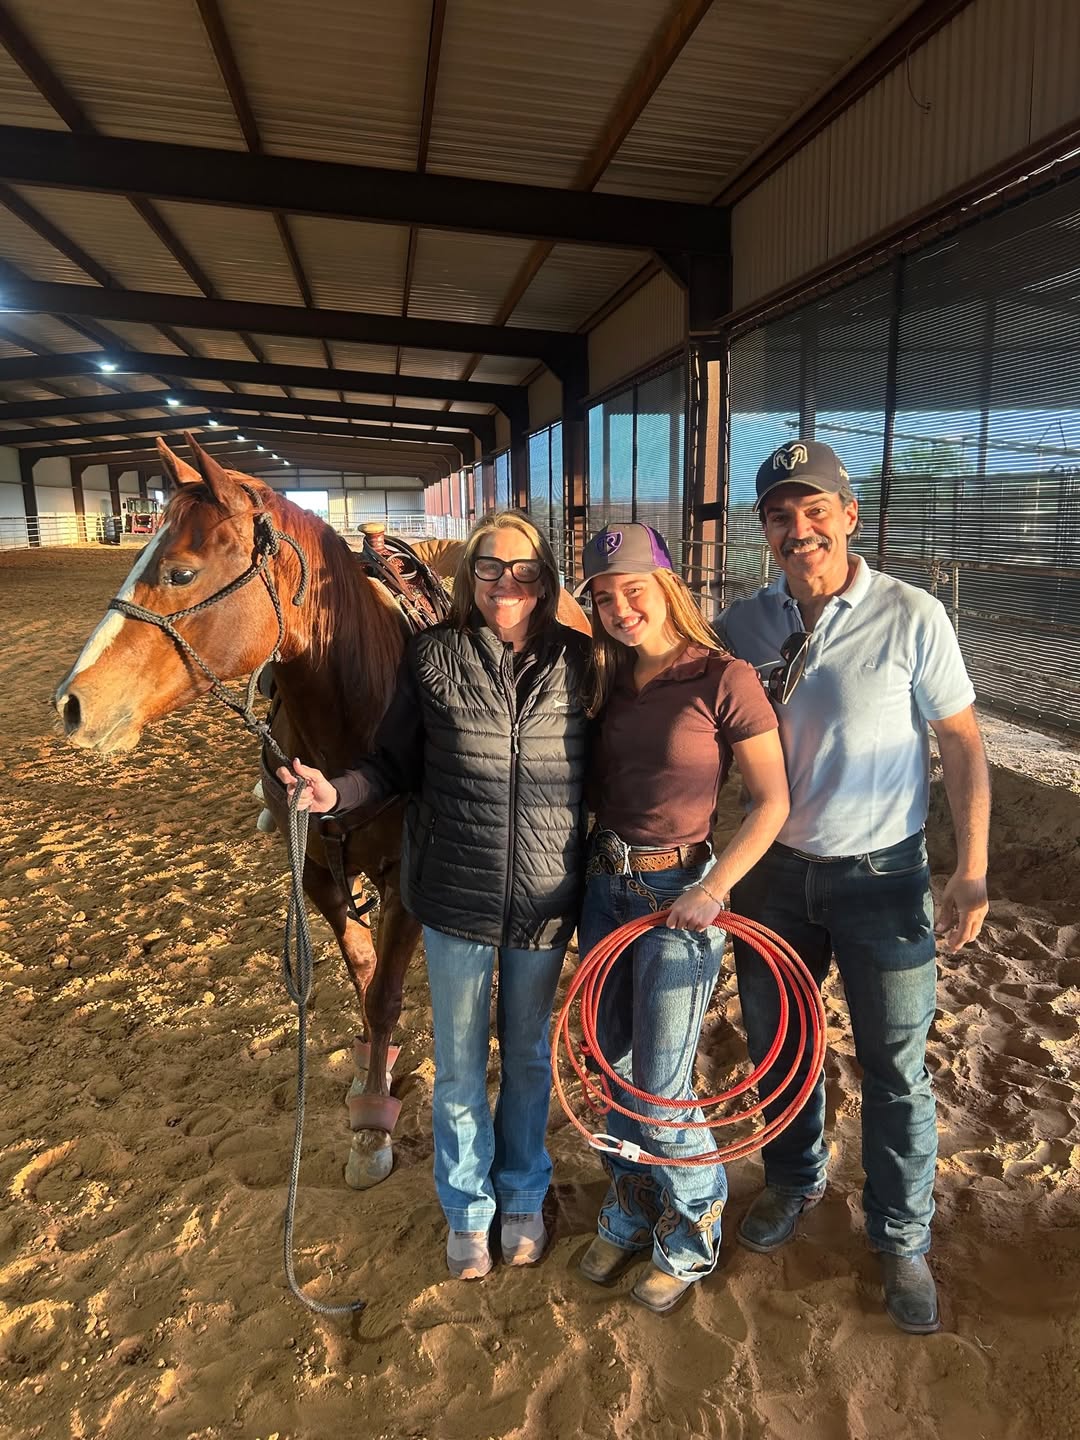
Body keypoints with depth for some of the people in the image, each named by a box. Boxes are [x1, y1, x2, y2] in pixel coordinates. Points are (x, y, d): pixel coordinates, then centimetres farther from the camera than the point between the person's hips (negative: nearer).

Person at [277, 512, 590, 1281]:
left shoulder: (578, 661, -6)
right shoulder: (434, 656, -8)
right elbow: (395, 765, -2)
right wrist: (337, 792, -20)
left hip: (547, 902, 1)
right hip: (456, 900, -1)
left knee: (529, 1056, 21)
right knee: (460, 1066, 17)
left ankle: (524, 1197, 47)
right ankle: (467, 1209, 43)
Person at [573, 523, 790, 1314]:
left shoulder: (725, 678, -14)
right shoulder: (610, 681, 4)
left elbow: (773, 802, -11)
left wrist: (713, 890, -19)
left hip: (679, 893, -6)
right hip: (605, 886, 6)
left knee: (661, 1091, 6)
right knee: (615, 1071, 19)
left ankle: (691, 1239, 34)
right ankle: (629, 1214, 44)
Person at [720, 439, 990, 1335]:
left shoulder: (911, 616, -12)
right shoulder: (745, 623, -2)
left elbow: (962, 742, -7)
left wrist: (971, 871, -12)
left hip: (882, 878, -3)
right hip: (773, 870, 4)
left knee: (895, 1069, 11)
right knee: (776, 1046, 20)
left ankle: (902, 1241, 34)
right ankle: (795, 1180, 46)